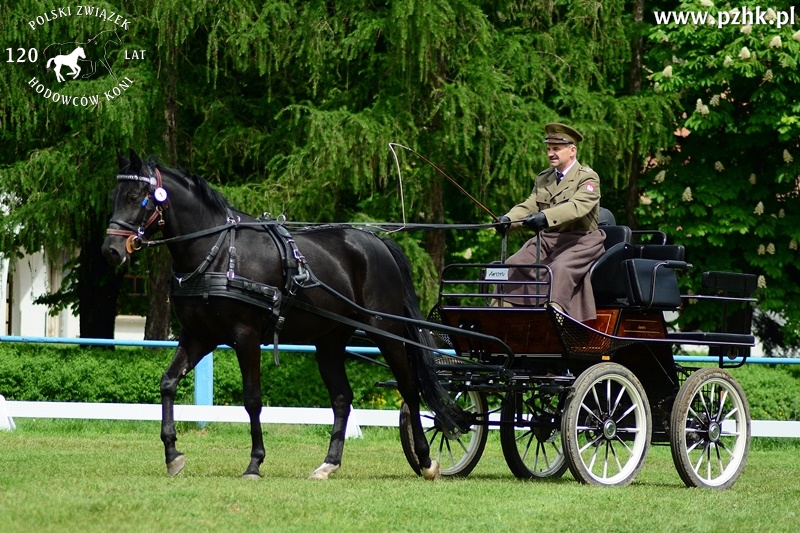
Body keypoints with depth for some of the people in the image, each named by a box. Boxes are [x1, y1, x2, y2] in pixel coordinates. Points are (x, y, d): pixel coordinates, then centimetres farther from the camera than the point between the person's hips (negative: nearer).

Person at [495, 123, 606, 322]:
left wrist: (545, 217, -39)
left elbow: (577, 206, -23)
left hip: (579, 240, -7)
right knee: (512, 266, -13)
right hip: (546, 239, 7)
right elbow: (528, 206, 8)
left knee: (559, 269, -35)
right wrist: (508, 219, -16)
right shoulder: (543, 179, 19)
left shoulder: (588, 177, -4)